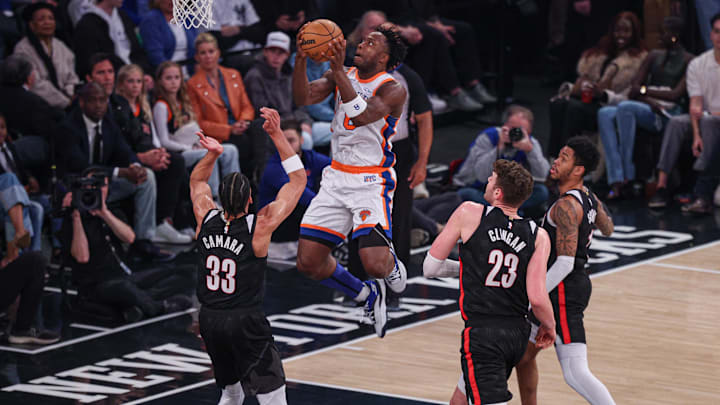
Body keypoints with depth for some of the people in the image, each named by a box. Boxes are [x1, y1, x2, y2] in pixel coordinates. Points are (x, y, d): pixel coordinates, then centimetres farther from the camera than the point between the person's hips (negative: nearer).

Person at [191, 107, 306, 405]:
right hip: (245, 324, -6)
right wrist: (277, 135, -7)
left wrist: (212, 154, 2)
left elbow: (197, 181, 21)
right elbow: (298, 179, -6)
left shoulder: (206, 220, -1)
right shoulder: (260, 226, -13)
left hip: (209, 322, 6)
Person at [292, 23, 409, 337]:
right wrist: (301, 58, -23)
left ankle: (394, 267, 18)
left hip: (372, 182, -6)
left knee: (375, 264, -22)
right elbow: (303, 98, -8)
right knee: (308, 262, 1)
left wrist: (339, 70, -34)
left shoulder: (393, 90, -12)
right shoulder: (342, 76, 6)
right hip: (337, 179, 6)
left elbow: (362, 116, -29)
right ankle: (368, 296, 24)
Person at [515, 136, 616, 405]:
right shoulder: (588, 198, 8)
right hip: (576, 284, 10)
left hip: (564, 292, -10)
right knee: (523, 353, 22)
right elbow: (608, 229, 28)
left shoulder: (566, 206, -20)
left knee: (575, 372, -13)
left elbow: (564, 263, -26)